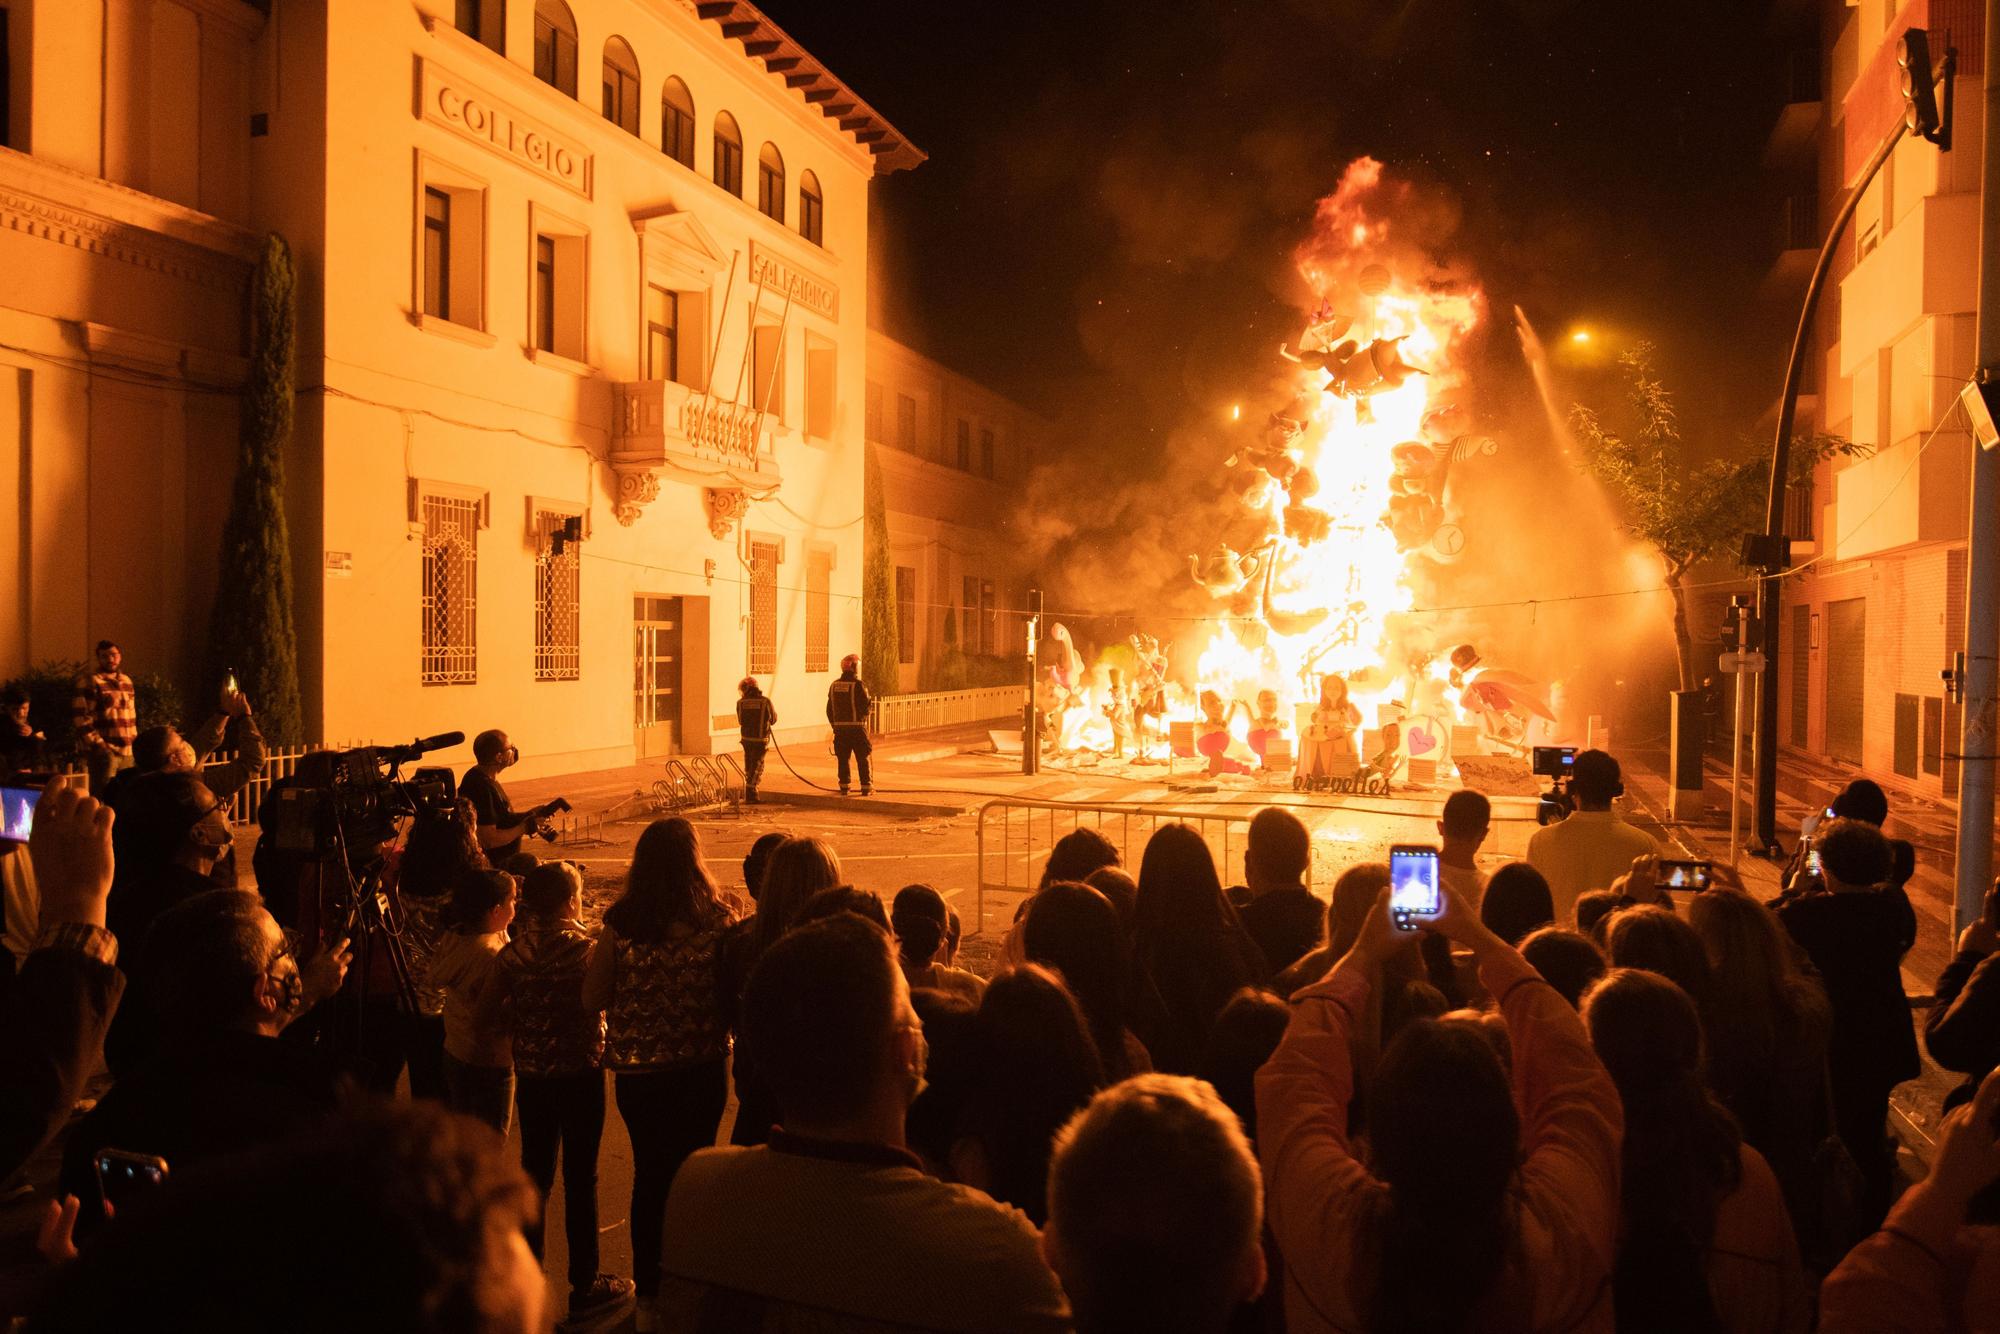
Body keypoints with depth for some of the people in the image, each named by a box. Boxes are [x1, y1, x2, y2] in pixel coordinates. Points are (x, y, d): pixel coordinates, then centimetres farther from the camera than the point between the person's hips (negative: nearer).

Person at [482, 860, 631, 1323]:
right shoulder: (584, 949, -17)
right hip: (580, 1072, -4)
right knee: (580, 1177, 5)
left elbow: (492, 1011, -3)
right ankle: (585, 1286, 13)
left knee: (535, 1171, 18)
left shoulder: (512, 952, -5)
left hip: (531, 1073, 4)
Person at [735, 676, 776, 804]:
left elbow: (740, 721, 8)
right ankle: (750, 793, -3)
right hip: (760, 739, -3)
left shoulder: (740, 703, -4)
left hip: (746, 738, 3)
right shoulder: (766, 702, -9)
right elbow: (773, 720, 3)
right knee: (757, 766, 5)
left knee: (748, 767, 18)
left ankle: (748, 793, 23)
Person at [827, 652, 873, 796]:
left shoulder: (834, 686, 6)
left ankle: (844, 787, 11)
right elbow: (866, 708, -14)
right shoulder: (858, 685, -13)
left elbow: (829, 710, 10)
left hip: (840, 728, 5)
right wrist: (870, 706, 9)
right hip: (857, 727, -4)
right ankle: (866, 787, 7)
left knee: (842, 758, 10)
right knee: (863, 759, 4)